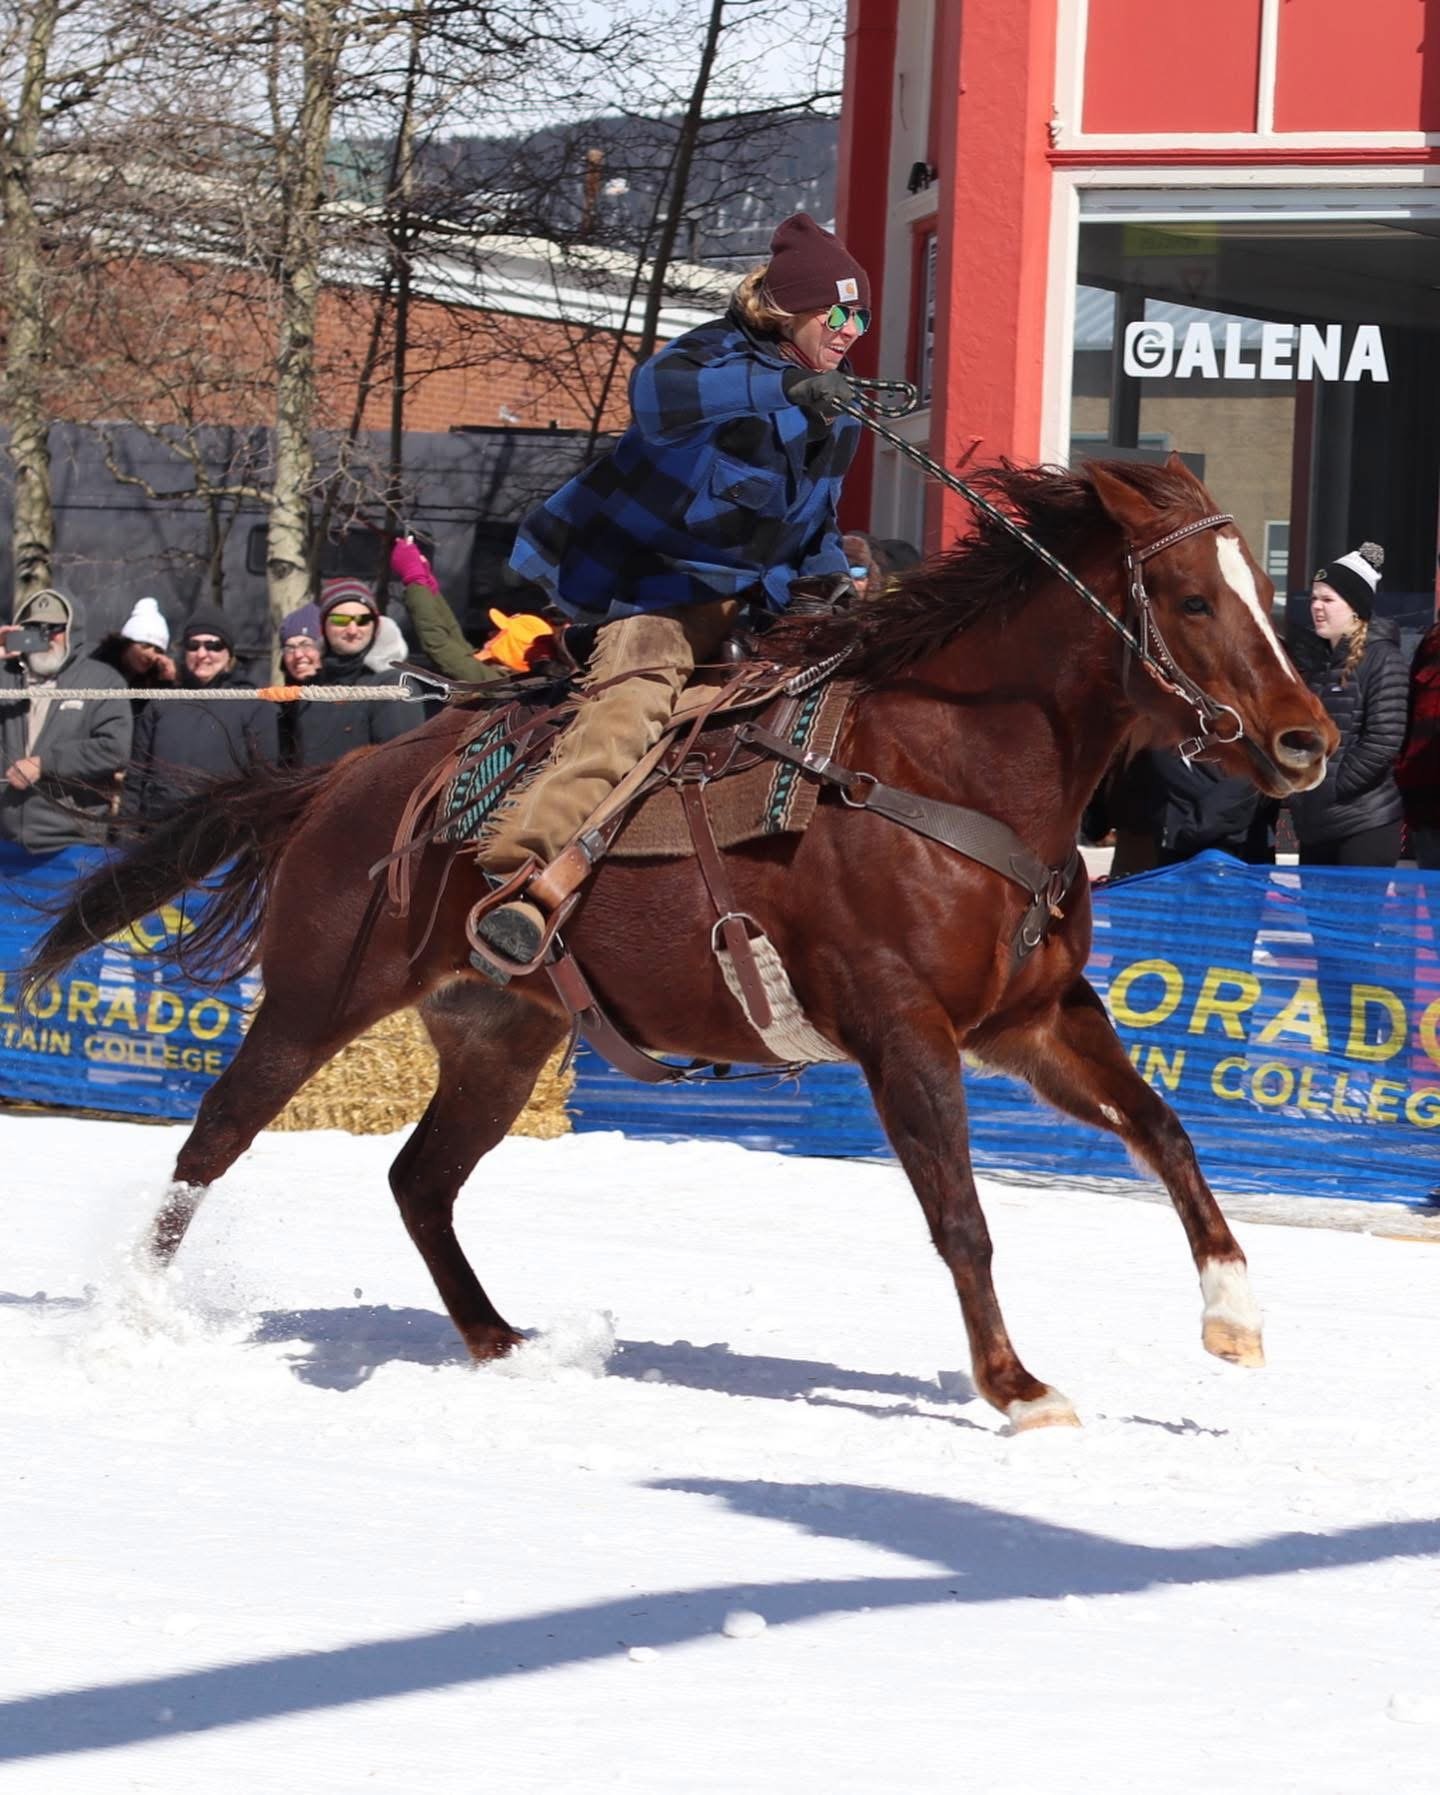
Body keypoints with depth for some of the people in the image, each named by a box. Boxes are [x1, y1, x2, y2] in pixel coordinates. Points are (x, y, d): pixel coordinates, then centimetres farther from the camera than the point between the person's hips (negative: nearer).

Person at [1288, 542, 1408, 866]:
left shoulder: (1381, 659, -9)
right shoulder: (1319, 660, 15)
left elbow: (1384, 742, -17)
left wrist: (1333, 787, -14)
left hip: (1366, 825, -8)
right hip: (1315, 823, 8)